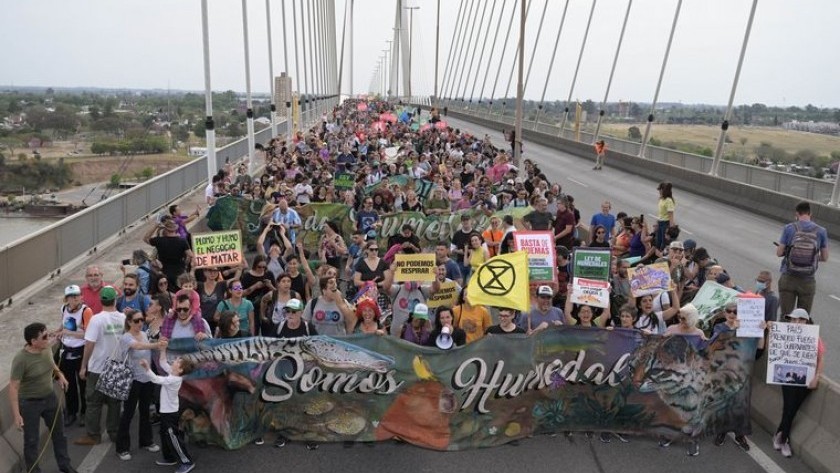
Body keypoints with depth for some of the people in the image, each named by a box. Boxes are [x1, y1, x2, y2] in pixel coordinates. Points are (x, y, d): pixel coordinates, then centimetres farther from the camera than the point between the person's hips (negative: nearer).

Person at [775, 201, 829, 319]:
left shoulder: (789, 228, -5)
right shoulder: (821, 231, -1)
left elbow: (779, 253, -3)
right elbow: (825, 258, 4)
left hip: (788, 279, -1)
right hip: (808, 281, 1)